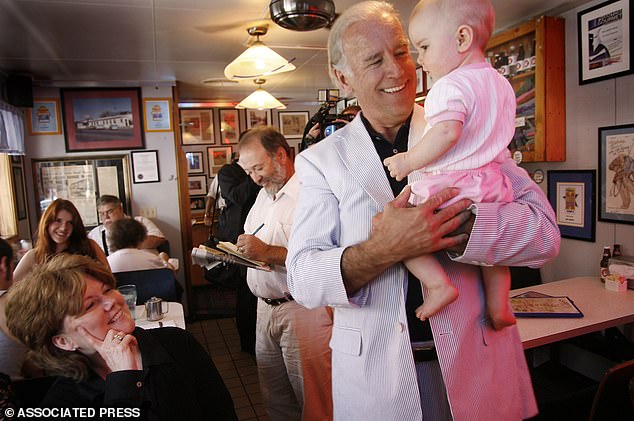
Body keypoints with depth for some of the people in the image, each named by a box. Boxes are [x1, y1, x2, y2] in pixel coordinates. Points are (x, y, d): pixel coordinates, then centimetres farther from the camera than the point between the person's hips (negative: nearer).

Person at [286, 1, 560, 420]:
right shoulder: (321, 160, -4)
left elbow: (544, 231, -10)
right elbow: (302, 279, -11)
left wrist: (448, 232, -24)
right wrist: (381, 250, -28)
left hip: (477, 361, 1)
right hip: (374, 373, 0)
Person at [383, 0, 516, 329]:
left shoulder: (451, 85, -15)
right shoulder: (501, 83, 14)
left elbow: (447, 132, -31)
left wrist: (408, 162, -21)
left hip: (450, 184, -9)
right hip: (491, 183, 9)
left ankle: (438, 283, -9)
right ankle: (498, 307, 27)